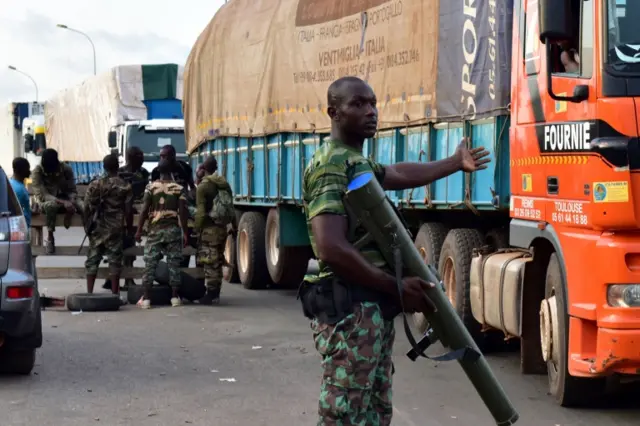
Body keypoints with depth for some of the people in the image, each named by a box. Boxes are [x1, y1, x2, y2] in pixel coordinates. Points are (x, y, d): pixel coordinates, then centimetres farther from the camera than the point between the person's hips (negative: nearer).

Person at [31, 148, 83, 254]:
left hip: (66, 200, 3)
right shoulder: (37, 171, -20)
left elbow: (72, 191, -8)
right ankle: (50, 237, -22)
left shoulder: (66, 169, -11)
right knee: (51, 205, -40)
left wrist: (70, 203, -31)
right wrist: (63, 202, -40)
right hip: (46, 201, -3)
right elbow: (42, 195, -27)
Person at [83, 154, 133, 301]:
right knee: (115, 260, 3)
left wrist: (88, 225, 11)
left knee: (93, 259, 8)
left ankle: (89, 293, 6)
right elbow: (128, 210, -3)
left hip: (97, 227, 2)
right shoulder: (125, 186, -3)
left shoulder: (94, 185, 0)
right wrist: (129, 227, 9)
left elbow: (87, 207, -1)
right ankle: (114, 294, 3)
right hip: (116, 228, -2)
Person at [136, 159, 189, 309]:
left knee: (150, 264, 1)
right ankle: (175, 297, 7)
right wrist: (185, 233, 1)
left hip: (155, 229, 0)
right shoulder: (179, 188, 1)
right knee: (174, 264, 6)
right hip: (173, 229, 0)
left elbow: (144, 209, -5)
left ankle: (146, 299, -2)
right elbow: (182, 212, -3)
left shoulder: (151, 187, 0)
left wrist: (139, 230, -1)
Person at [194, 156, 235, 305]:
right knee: (218, 262, 14)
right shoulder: (225, 184, 11)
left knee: (209, 262, -6)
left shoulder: (203, 186, -10)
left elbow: (200, 211, -15)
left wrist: (196, 229, -11)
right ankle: (215, 293, 19)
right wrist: (234, 226, 21)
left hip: (209, 228, -7)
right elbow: (231, 208, 14)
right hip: (222, 227, 7)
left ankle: (211, 294, -8)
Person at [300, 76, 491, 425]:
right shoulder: (331, 165, -15)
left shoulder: (359, 163, 18)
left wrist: (456, 163, 50)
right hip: (349, 309, -11)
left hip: (375, 309, 11)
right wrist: (396, 288, -19)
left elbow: (399, 175, 40)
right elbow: (332, 250, -25)